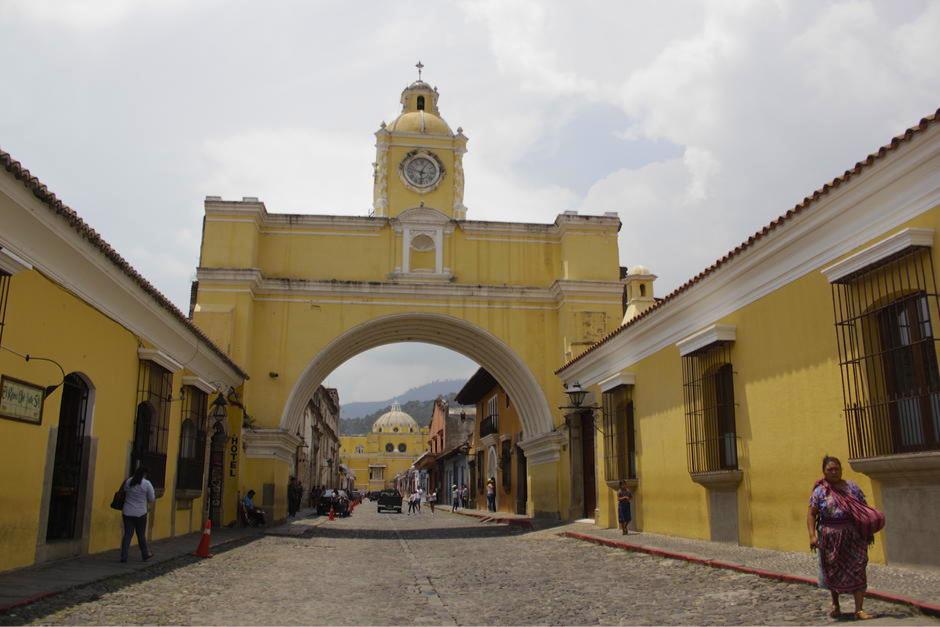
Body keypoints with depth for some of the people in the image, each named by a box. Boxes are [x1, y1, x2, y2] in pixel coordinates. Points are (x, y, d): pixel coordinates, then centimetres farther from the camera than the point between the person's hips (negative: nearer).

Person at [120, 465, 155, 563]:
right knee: (141, 535, 9)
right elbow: (151, 499, -3)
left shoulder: (128, 481, 2)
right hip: (140, 513, -3)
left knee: (127, 534, 6)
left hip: (127, 513, 3)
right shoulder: (147, 483, -10)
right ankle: (145, 555, 23)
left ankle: (124, 556, 3)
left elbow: (124, 494, 9)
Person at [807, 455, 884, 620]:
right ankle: (835, 603, 34)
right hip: (831, 537, -1)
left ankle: (859, 610, 0)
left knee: (857, 571, -4)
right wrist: (812, 535, -15)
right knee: (833, 571, 11)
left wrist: (869, 530, -6)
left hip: (854, 536, 1)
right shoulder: (819, 491, -2)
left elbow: (864, 509, 8)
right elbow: (811, 514, -4)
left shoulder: (852, 487, 4)